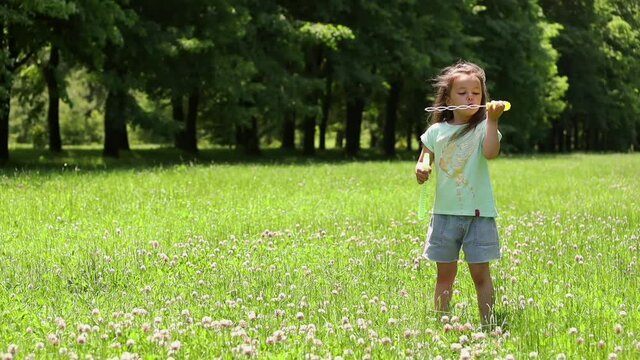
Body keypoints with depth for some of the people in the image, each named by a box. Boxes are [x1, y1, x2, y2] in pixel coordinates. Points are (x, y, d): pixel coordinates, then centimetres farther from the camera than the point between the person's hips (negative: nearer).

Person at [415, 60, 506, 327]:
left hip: (478, 213, -3)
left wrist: (492, 120, -32)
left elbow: (491, 152, -24)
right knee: (445, 274, 9)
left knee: (480, 274, -1)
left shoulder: (482, 129, -4)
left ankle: (488, 325, 5)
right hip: (445, 212, 3)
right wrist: (421, 172, -11)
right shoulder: (436, 132, 5)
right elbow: (423, 164, 11)